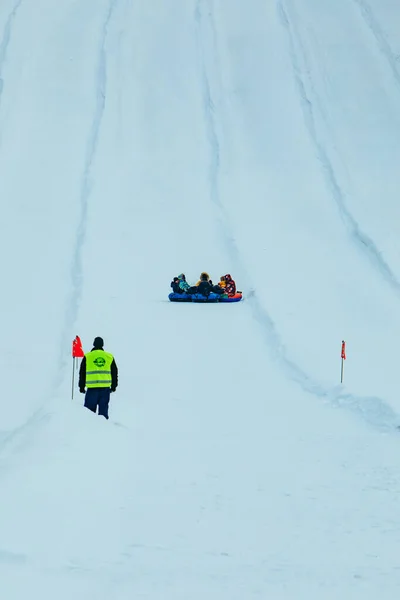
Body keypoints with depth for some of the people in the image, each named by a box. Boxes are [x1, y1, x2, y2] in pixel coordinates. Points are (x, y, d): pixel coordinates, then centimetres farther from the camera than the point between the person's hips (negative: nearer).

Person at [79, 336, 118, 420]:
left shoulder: (87, 357, 2)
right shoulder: (110, 357, 8)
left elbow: (82, 373, 5)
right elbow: (114, 372, 14)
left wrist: (82, 387, 13)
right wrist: (113, 386, 24)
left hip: (92, 388, -2)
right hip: (105, 388, 2)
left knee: (89, 409, 2)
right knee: (103, 409, 5)